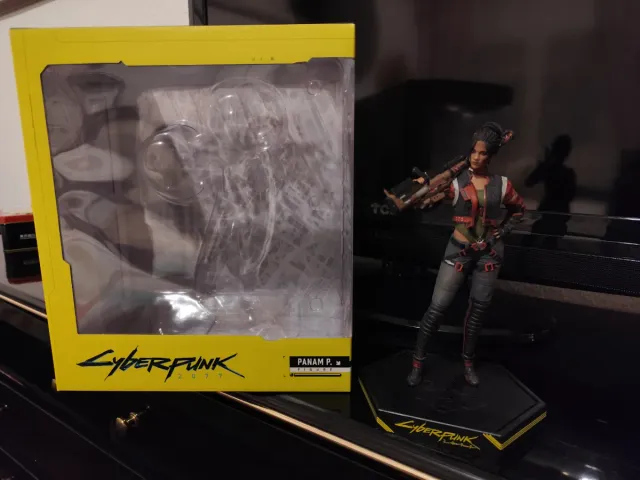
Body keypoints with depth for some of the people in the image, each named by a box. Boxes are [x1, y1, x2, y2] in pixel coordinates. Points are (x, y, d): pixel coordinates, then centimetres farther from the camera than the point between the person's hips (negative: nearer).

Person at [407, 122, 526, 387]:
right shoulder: (456, 181, -7)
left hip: (489, 253, 3)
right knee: (437, 307, -5)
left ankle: (468, 363, 28)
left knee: (478, 309, 11)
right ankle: (418, 362, 10)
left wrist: (503, 231, 4)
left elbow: (519, 208, 17)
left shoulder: (501, 184, 0)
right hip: (459, 250, -2)